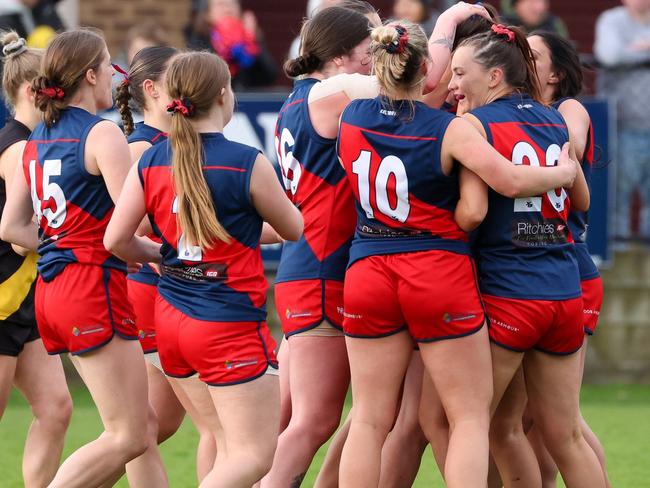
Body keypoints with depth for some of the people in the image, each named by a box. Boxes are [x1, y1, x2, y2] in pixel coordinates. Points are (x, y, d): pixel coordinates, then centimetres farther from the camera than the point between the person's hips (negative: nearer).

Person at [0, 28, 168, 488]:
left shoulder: (37, 139, 14)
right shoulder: (102, 134, -11)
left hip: (53, 290, 9)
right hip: (95, 286, -9)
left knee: (144, 426, 13)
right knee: (127, 437, -6)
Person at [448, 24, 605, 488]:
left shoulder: (475, 124, -7)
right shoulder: (555, 121, 12)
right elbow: (582, 201, 23)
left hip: (506, 296, -6)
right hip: (566, 294, 6)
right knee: (564, 436, 12)